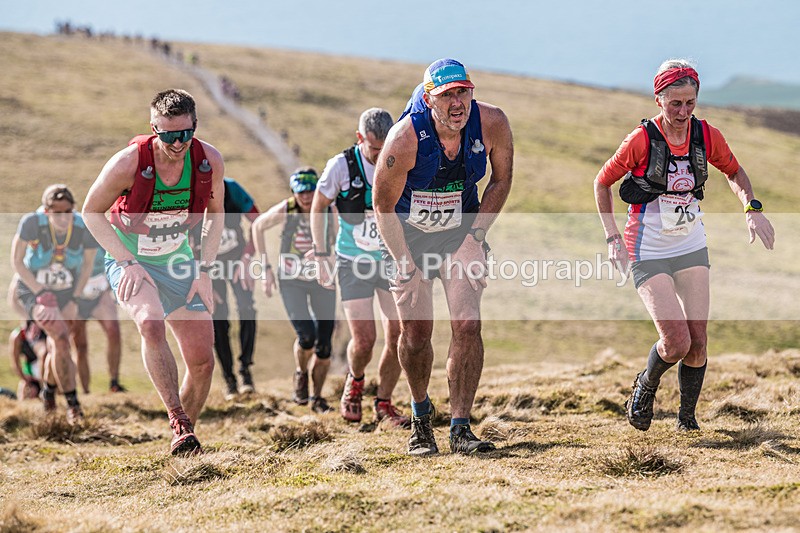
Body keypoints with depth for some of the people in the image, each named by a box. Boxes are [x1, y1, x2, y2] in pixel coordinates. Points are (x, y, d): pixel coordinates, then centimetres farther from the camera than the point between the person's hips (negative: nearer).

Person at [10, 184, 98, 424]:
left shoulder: (85, 228, -22)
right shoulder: (32, 223, -29)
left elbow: (87, 265, -3)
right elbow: (16, 261, -16)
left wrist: (74, 300, -5)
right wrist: (42, 293, -20)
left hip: (66, 293, 3)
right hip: (33, 290, -3)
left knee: (57, 348, 16)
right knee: (61, 338, -25)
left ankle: (49, 389, 49)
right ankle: (72, 402, -15)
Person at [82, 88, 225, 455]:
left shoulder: (209, 162, -15)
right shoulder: (128, 163, -25)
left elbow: (214, 213, 4)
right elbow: (91, 213, -10)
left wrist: (203, 270, -5)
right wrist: (127, 262, -18)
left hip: (179, 262, 4)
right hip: (129, 261, -4)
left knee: (202, 360, -2)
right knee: (151, 322, -34)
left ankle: (184, 435, 20)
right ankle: (179, 422, -28)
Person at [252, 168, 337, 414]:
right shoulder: (285, 210, -17)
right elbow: (258, 227, 1)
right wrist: (265, 267, 0)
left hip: (323, 281, 1)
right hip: (292, 282, -1)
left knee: (324, 346, -2)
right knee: (306, 336, -19)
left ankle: (317, 398, 19)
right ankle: (301, 374, 15)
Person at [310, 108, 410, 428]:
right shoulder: (342, 166, -13)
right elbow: (318, 209, 2)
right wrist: (321, 256, 0)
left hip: (393, 261, 2)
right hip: (353, 264, -2)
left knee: (398, 337, -3)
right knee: (363, 341, -9)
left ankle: (384, 404, 16)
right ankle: (355, 381, 25)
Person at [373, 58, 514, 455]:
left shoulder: (492, 123, -20)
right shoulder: (405, 139, -28)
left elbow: (501, 179, -1)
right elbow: (383, 204, -15)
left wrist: (477, 233, -7)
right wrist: (404, 259, -15)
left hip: (461, 233, 1)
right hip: (409, 234, -1)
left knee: (468, 325, -14)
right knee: (415, 334, 2)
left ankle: (460, 429, -8)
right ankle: (420, 416, 28)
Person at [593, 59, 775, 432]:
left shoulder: (707, 136, -5)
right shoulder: (642, 140, -17)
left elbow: (734, 172, 14)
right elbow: (602, 182, -4)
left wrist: (752, 209, -3)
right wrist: (613, 238, -10)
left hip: (692, 247, 4)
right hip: (649, 253, -4)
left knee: (697, 342, 1)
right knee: (676, 343, -13)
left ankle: (687, 417, 22)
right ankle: (646, 386, 18)